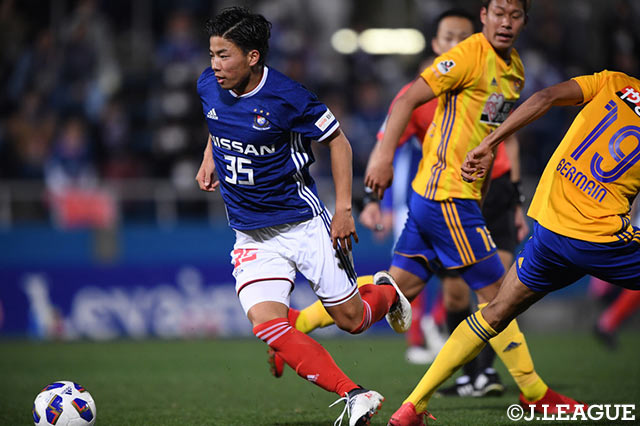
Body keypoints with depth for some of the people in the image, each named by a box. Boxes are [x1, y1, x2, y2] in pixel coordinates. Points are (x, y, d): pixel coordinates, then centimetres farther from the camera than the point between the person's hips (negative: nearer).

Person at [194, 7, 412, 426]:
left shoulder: (285, 96, -19)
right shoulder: (208, 86, -4)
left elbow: (338, 142, -7)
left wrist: (344, 209, -9)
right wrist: (209, 160, 10)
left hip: (303, 222, -4)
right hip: (252, 235, 4)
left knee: (351, 320, 3)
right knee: (265, 322, -20)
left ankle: (385, 292, 41)